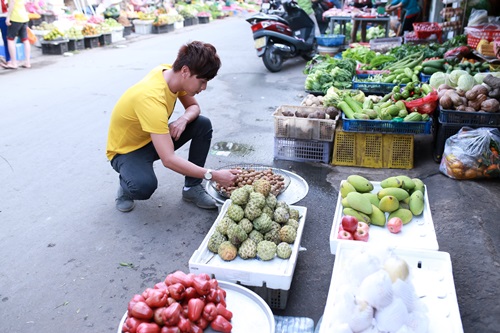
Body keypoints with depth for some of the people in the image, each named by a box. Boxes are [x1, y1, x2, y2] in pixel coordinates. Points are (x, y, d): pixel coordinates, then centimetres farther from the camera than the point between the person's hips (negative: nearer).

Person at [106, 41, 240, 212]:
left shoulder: (171, 73, -15)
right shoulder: (151, 98, -37)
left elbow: (193, 106, 3)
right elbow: (169, 160, -40)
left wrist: (184, 119, -22)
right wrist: (214, 175, -36)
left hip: (152, 139, 8)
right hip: (126, 151, -7)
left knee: (203, 125, -10)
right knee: (145, 185, -38)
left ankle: (192, 187, 1)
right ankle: (126, 187, 0)